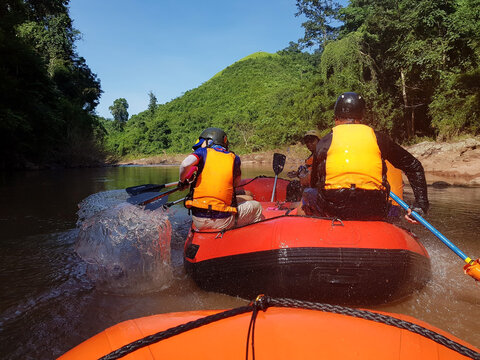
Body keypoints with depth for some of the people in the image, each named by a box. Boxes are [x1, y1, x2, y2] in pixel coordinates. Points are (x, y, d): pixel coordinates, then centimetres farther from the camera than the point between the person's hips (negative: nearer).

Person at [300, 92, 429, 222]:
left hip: (332, 209, -1)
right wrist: (421, 204, 15)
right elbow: (414, 167, 14)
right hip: (373, 213, 2)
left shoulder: (324, 142, 6)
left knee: (307, 194, 30)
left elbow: (314, 183, 13)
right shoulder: (377, 138, 10)